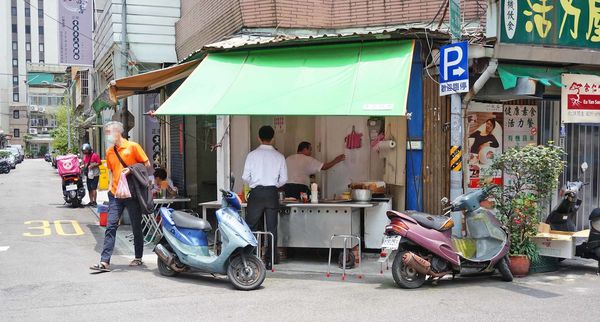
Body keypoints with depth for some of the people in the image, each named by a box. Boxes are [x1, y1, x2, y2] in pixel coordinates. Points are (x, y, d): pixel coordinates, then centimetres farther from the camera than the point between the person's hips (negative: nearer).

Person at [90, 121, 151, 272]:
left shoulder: (133, 146, -3)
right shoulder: (109, 151, 12)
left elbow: (146, 164, -2)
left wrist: (131, 169, -15)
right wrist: (111, 185, 10)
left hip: (132, 193, -4)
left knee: (136, 227, 7)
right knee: (111, 227, -4)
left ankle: (138, 258, 21)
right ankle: (104, 262, -6)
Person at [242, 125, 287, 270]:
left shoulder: (252, 155, -3)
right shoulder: (279, 156, 1)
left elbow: (245, 177, -2)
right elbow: (283, 179, 2)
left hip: (256, 193, -1)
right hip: (272, 193, 2)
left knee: (251, 227, 5)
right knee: (271, 228, 6)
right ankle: (269, 261, 7)